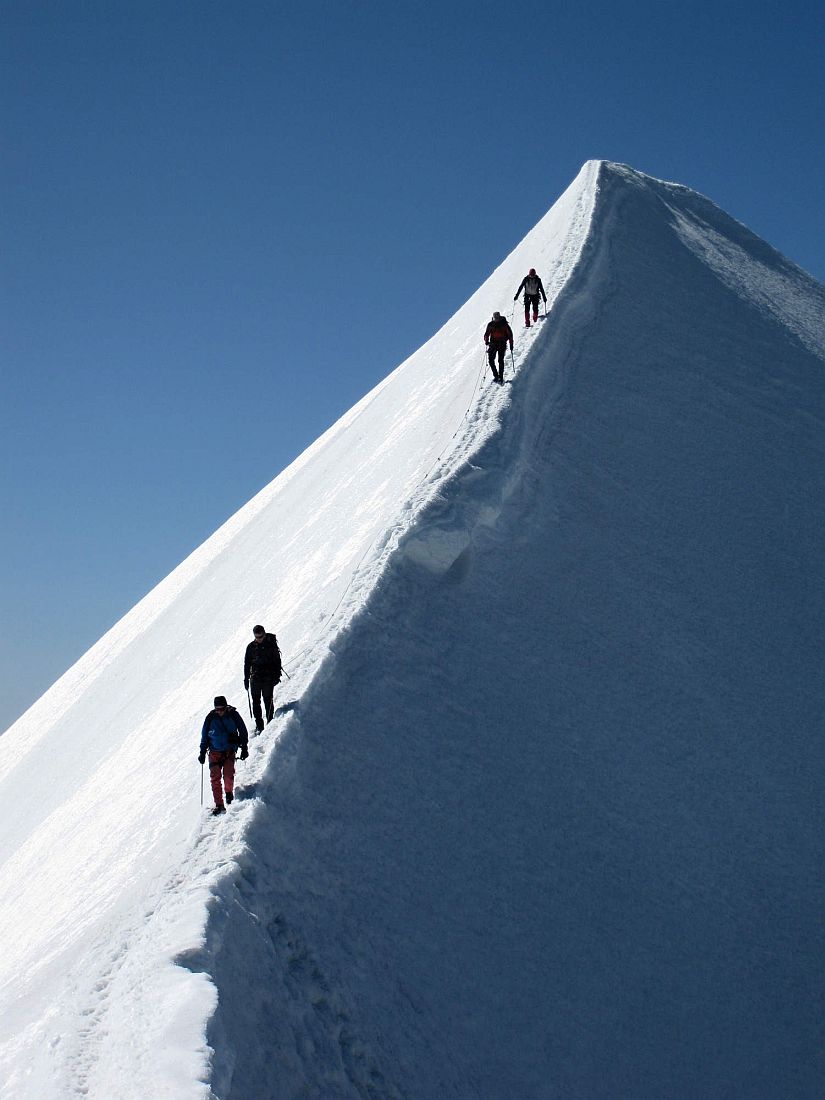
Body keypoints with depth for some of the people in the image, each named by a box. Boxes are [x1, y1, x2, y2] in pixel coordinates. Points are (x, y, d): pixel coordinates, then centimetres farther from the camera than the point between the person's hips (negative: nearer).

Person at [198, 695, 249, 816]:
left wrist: (244, 748, 2)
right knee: (215, 777, -9)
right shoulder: (210, 718, -4)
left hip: (230, 750, -1)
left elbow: (243, 731, 4)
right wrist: (202, 752, 6)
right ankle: (219, 805, -6)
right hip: (215, 752, 1)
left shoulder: (233, 715, -7)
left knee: (228, 775, -14)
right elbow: (204, 736, 8)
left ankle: (229, 792, 18)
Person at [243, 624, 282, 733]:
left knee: (268, 700, -5)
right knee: (256, 701, 1)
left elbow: (277, 660, 2)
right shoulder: (251, 647, 6)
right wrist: (246, 679, 9)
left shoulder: (271, 644, -1)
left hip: (268, 677, -3)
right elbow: (247, 663, 13)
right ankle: (259, 724, 7)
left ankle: (270, 722, 4)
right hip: (255, 678, 3)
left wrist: (277, 675, -5)